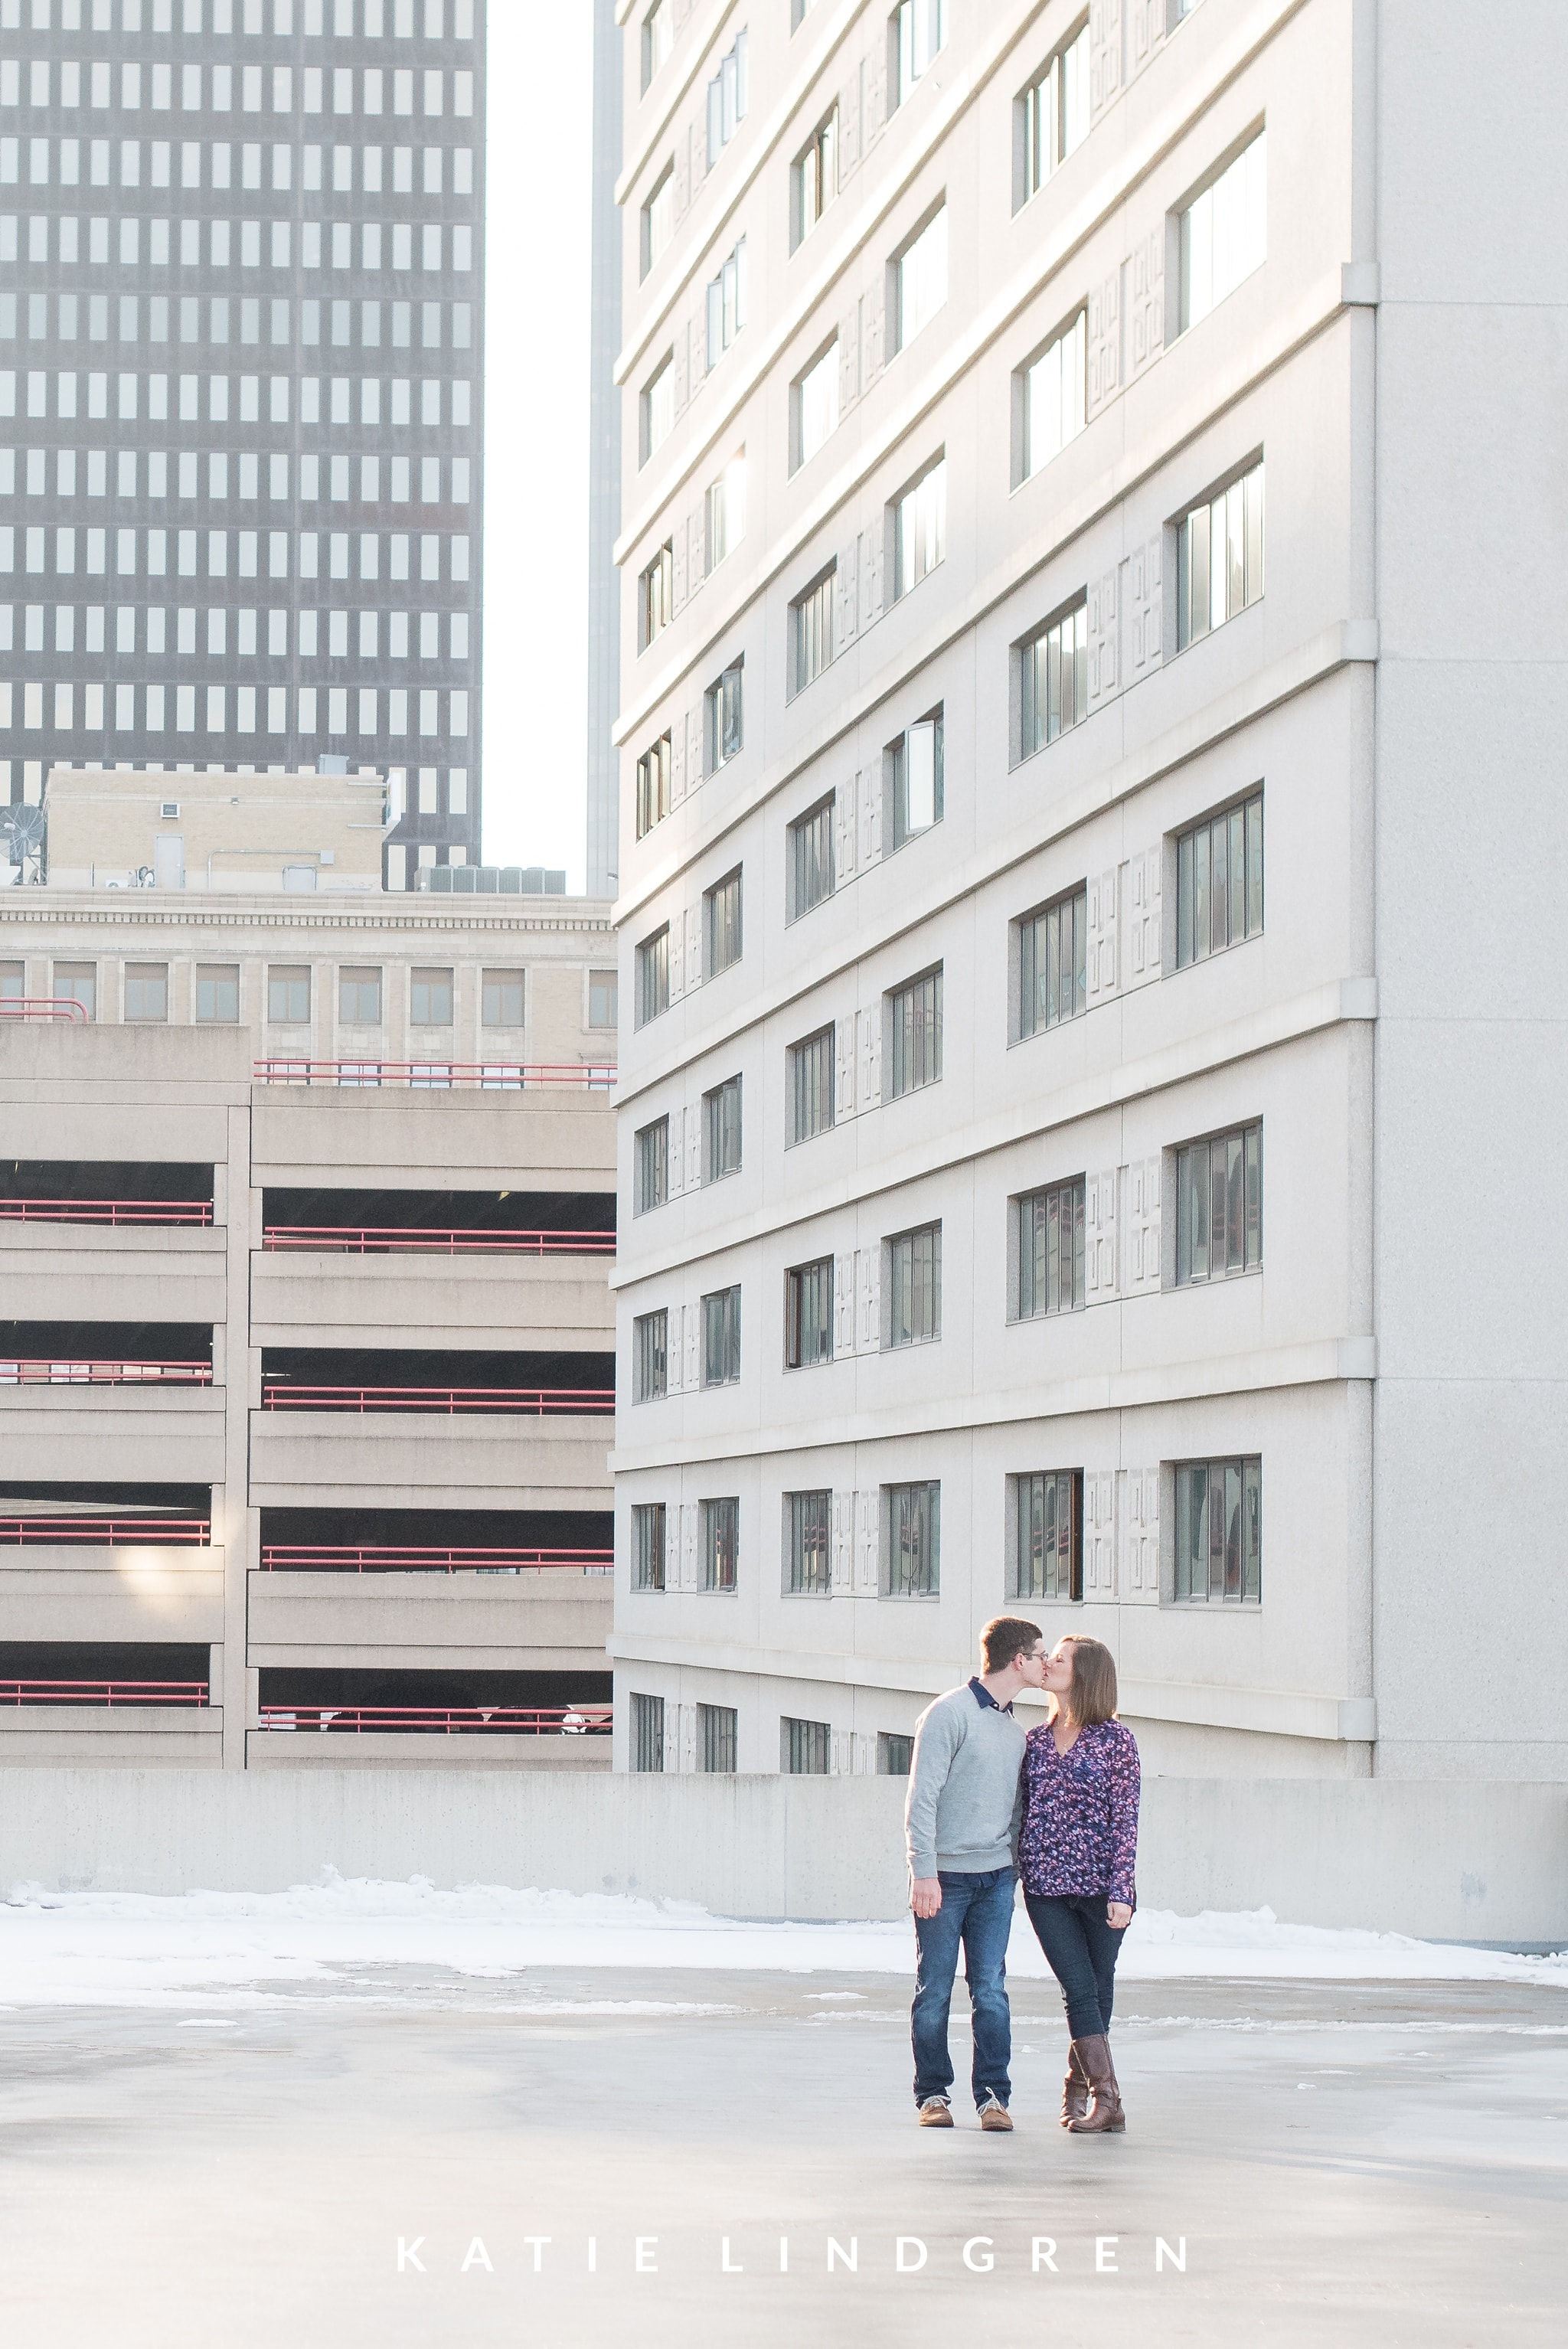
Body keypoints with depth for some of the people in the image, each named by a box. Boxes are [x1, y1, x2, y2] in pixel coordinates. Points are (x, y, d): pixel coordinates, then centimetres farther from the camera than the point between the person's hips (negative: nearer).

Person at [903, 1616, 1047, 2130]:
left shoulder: (1015, 1730, 15)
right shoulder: (950, 1714, -7)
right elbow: (922, 1798, -10)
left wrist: (1020, 1865, 11)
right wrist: (924, 1872, -16)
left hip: (996, 1878, 5)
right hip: (944, 1876, -5)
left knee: (991, 1990, 1)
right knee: (935, 1991, 1)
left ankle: (992, 2094, 5)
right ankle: (933, 2094, 10)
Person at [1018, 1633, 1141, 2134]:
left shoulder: (1115, 1740, -1)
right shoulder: (1035, 1741, 10)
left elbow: (1125, 1820, -4)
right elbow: (1020, 1811, 15)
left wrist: (1121, 1890, -10)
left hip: (1100, 1885, -2)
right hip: (1046, 1886, 2)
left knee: (1099, 1992, 5)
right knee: (1080, 1989, -5)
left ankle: (1077, 2085, 19)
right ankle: (1107, 2100, -5)